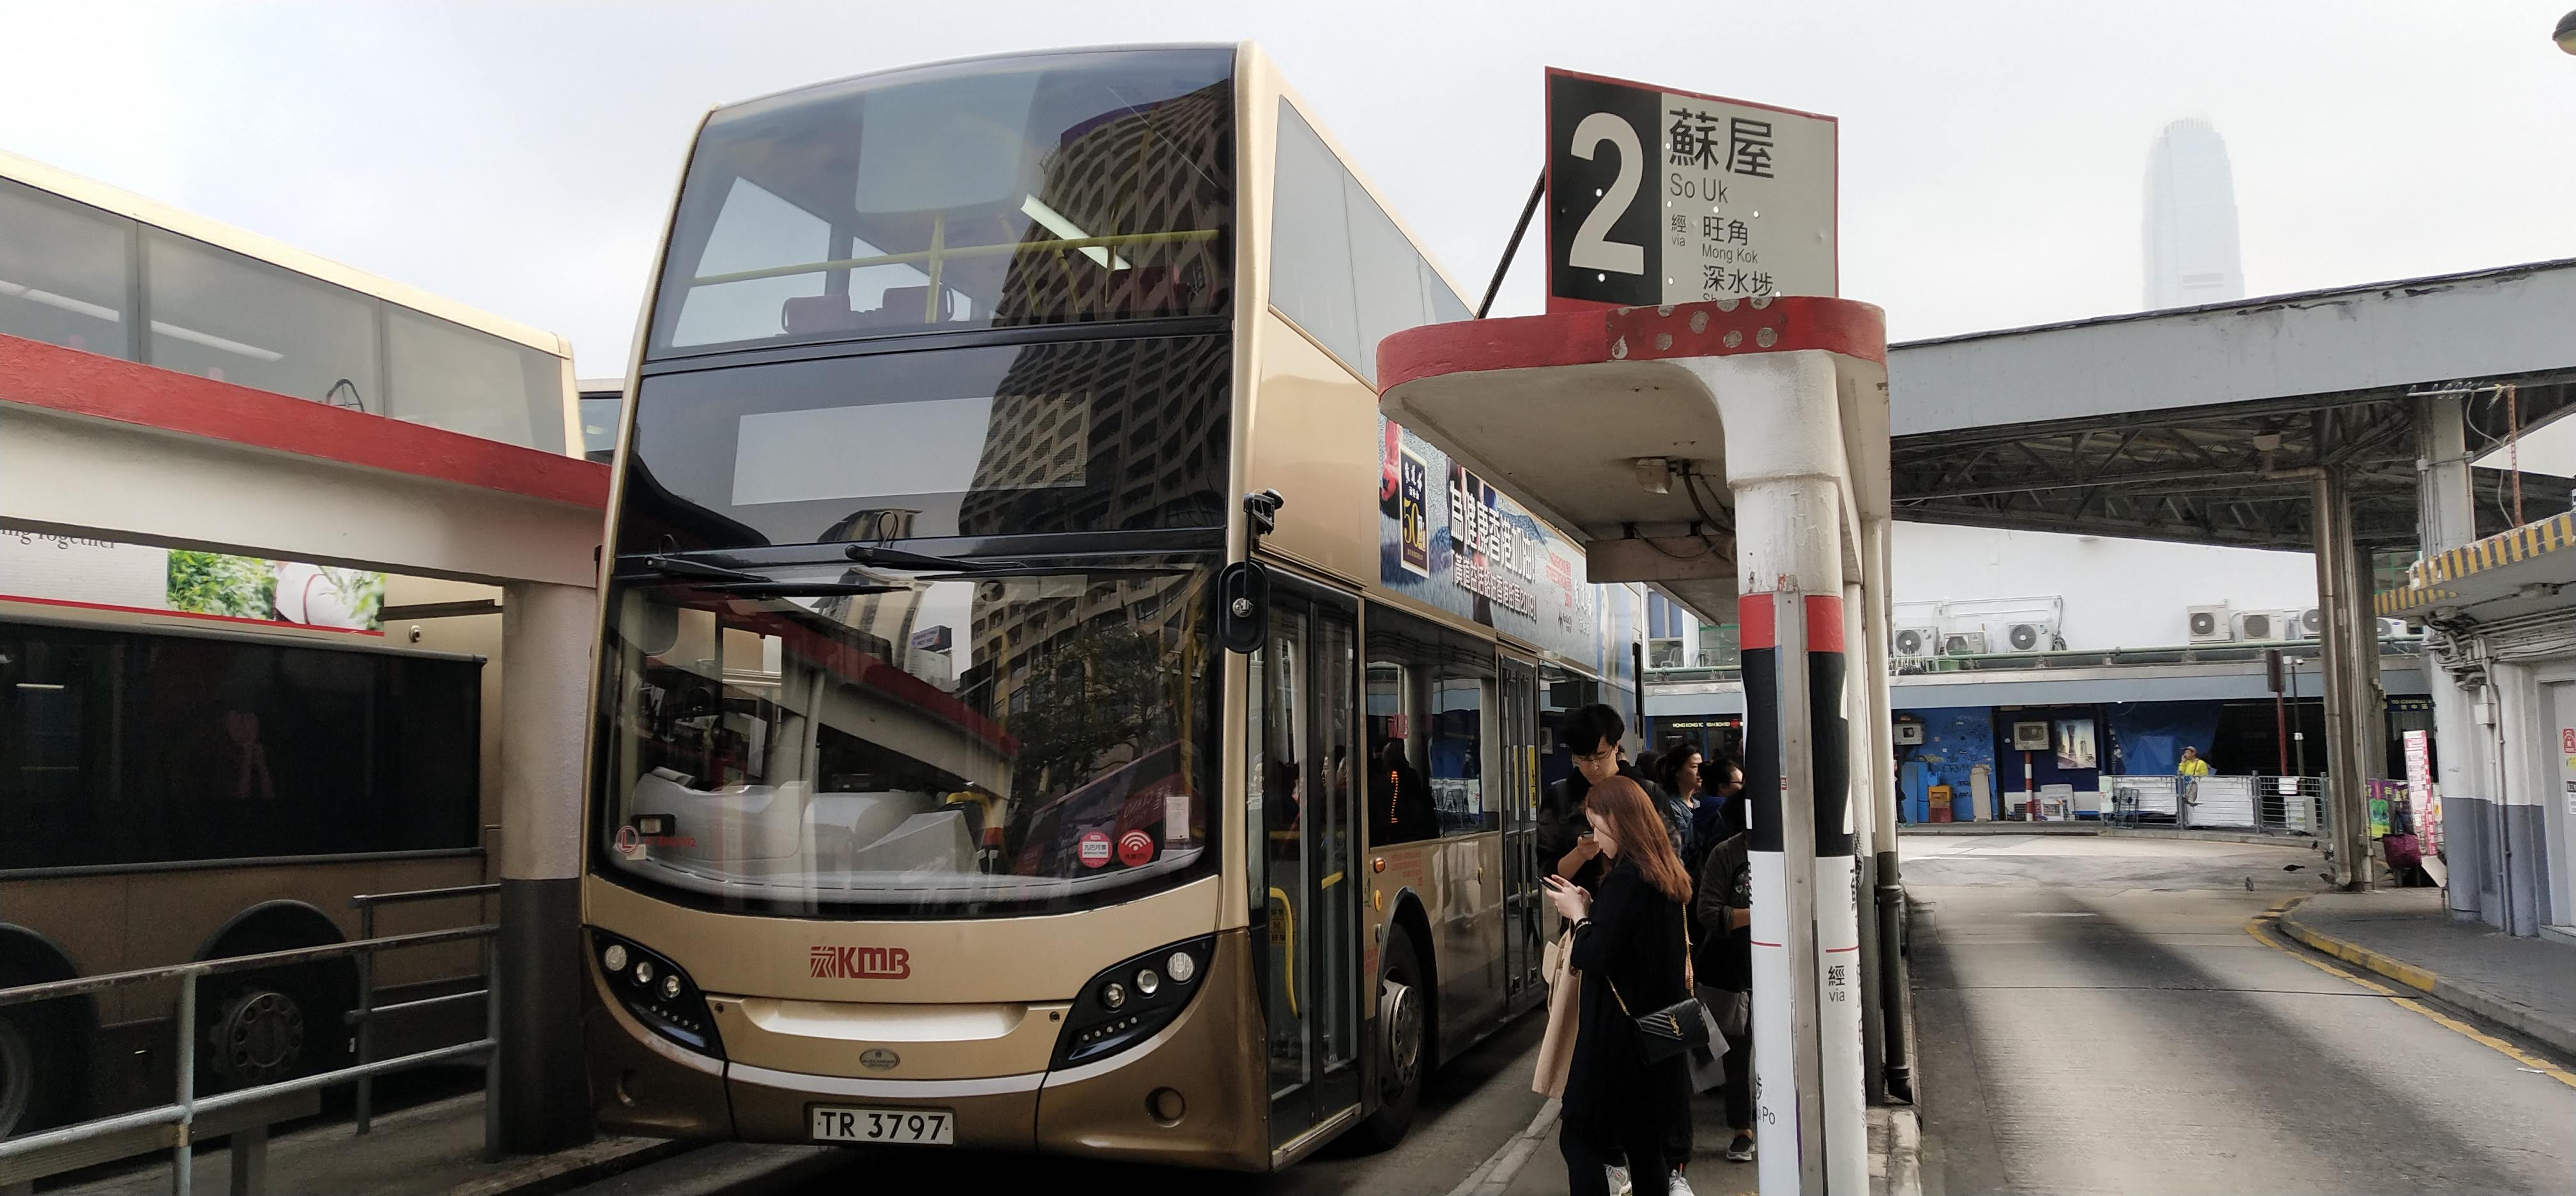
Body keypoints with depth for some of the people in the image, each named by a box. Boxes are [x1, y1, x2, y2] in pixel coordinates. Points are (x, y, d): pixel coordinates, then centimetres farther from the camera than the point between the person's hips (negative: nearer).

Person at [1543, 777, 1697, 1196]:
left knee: (1580, 1138, 0)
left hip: (1617, 1032, -9)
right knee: (1645, 1141, 16)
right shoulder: (1667, 875, 9)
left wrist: (1578, 914, -6)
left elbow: (1596, 957, -21)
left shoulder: (1624, 879, -19)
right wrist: (1592, 909, 6)